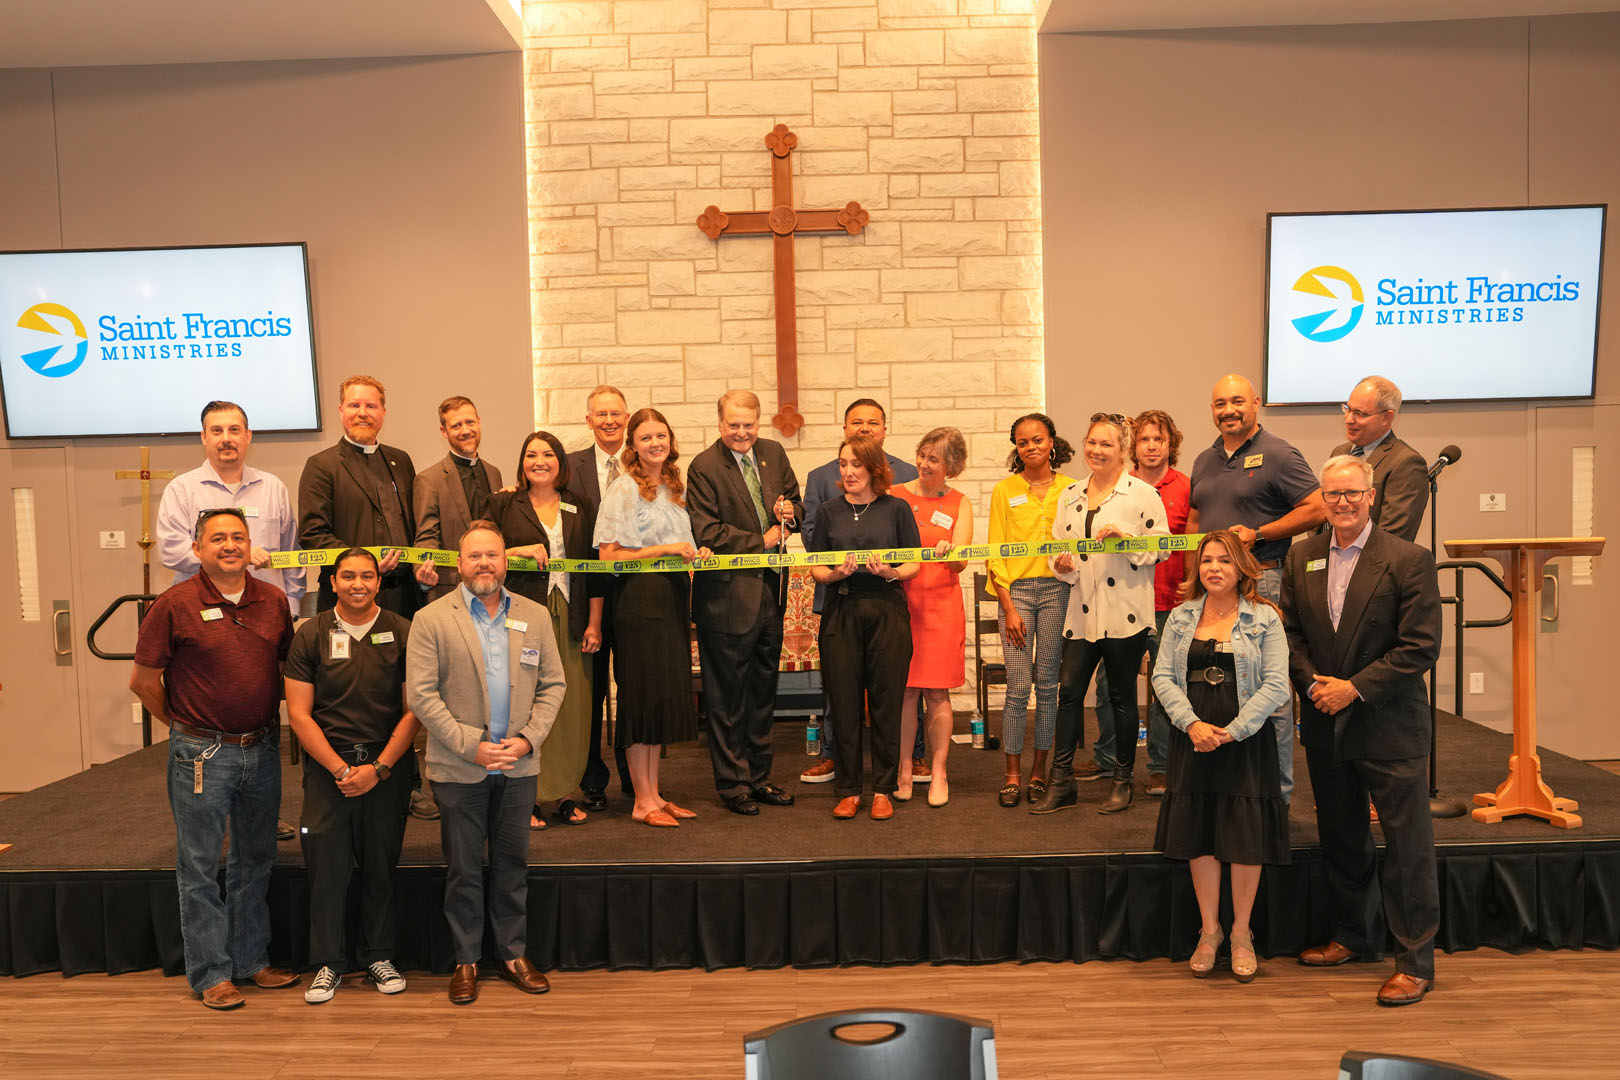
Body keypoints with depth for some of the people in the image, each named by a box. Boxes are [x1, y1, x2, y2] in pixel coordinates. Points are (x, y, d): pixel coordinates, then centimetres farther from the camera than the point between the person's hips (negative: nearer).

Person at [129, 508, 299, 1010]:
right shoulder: (174, 605, -9)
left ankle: (252, 959, 28)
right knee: (200, 866, 5)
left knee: (255, 860, 15)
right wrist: (183, 723, 2)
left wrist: (268, 718, 10)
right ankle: (211, 973, 17)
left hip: (263, 749, 4)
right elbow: (143, 680, -3)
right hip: (202, 755, -4)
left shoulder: (274, 601, 2)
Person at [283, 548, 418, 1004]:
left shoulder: (402, 633, 0)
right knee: (326, 866, 1)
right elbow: (299, 713, -1)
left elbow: (414, 710, -1)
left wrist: (378, 769, -9)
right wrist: (341, 768, -9)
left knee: (381, 865, 6)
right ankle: (328, 963, 16)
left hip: (388, 766, 0)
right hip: (327, 765, 0)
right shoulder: (310, 636, 2)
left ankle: (379, 956, 22)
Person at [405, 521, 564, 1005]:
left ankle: (513, 953, 26)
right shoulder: (432, 619, -4)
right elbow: (420, 694, -9)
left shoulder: (535, 617, 5)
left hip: (518, 766, 3)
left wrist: (528, 738, -8)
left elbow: (552, 684, 6)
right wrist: (470, 745, -14)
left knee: (513, 864, 12)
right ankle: (465, 960, 22)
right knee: (463, 870, 8)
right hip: (459, 770, -2)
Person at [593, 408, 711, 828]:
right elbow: (609, 555, -13)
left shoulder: (675, 487, 15)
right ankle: (643, 801, 5)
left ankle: (654, 794, 18)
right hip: (639, 599, -7)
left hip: (673, 596, 8)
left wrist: (696, 554, 4)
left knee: (667, 695, 9)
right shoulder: (623, 489, -8)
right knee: (643, 695, -3)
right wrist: (666, 549, -16)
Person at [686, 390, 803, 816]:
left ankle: (759, 776, 28)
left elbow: (794, 501, 19)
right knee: (728, 694, 4)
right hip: (728, 595, -6)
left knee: (763, 689, 15)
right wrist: (762, 541, -13)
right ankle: (732, 781, 17)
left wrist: (790, 512, -5)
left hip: (770, 589, 6)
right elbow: (706, 533, -16)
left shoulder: (774, 454, 8)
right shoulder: (704, 467, -11)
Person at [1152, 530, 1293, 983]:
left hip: (1246, 741, -2)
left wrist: (1231, 731, -15)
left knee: (1246, 836, 3)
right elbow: (1163, 677, 2)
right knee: (1198, 834, 7)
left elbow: (1276, 685, -8)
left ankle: (1241, 934, 20)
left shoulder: (1265, 619, -2)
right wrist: (1193, 724, -12)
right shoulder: (1180, 618, 7)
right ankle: (1209, 931, 22)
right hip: (1193, 741, 3)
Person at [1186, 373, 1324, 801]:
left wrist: (1257, 533, -13)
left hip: (1261, 581, -7)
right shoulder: (1204, 461, 17)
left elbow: (1316, 510, -10)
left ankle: (1277, 793, 5)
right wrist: (1192, 579, 14)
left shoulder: (1278, 455, -5)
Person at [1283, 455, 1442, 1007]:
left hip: (1390, 725, -5)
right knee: (1340, 838, 18)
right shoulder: (1300, 558, 5)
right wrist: (1313, 683, -8)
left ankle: (1415, 961, 14)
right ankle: (1353, 935, 35)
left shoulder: (1409, 560, -10)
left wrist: (1355, 688, -16)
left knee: (1406, 848, 1)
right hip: (1325, 724, 5)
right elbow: (1290, 632, 9)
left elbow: (1420, 647, -13)